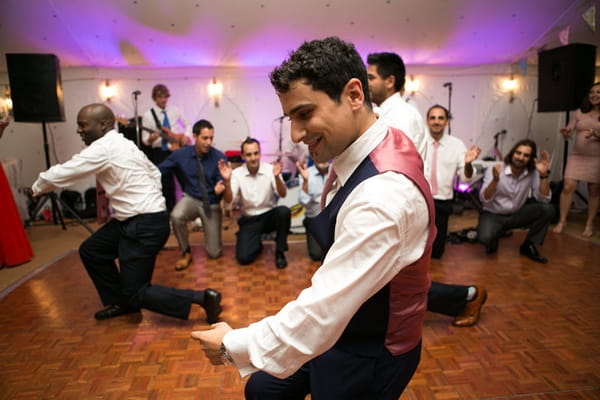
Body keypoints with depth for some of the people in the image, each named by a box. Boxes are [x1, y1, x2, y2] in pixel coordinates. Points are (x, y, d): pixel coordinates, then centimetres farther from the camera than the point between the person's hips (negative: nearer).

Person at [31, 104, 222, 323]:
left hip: (144, 225, -10)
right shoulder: (122, 144, 12)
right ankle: (121, 303, 33)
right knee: (90, 250, 20)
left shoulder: (103, 149, -16)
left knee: (136, 292, -3)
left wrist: (36, 188, 12)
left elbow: (61, 173, -8)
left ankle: (203, 297, -4)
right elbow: (154, 173, 18)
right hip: (138, 219, 10)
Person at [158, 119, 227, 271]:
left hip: (212, 204, -1)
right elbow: (158, 171, -3)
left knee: (214, 253, -3)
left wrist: (221, 187, -38)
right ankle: (186, 253, -7)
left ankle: (208, 227, 34)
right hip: (191, 199, 1)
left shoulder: (219, 157, -16)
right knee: (176, 216, -36)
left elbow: (223, 183, -14)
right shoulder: (180, 154, -10)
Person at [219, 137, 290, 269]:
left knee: (284, 211, -34)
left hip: (270, 215, 1)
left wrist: (277, 177, -38)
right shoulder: (237, 174, -7)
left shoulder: (270, 169, -9)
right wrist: (227, 181, -34)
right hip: (249, 220, 0)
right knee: (243, 257, -20)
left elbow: (283, 194, -19)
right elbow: (228, 200, -16)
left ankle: (280, 251, -11)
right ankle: (256, 245, 18)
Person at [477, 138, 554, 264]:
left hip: (516, 214, 4)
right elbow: (484, 199, -26)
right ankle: (493, 240, 7)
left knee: (547, 209, -20)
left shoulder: (532, 173, -8)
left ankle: (528, 246, 1)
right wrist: (495, 180, -42)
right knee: (485, 237, -35)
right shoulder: (495, 170, -18)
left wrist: (543, 175, -25)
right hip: (492, 215, -4)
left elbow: (544, 199, -15)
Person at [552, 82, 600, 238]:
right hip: (576, 156, 1)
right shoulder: (580, 112, 7)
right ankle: (562, 221, 3)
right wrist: (565, 133, -18)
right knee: (567, 187, -7)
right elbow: (569, 132, 4)